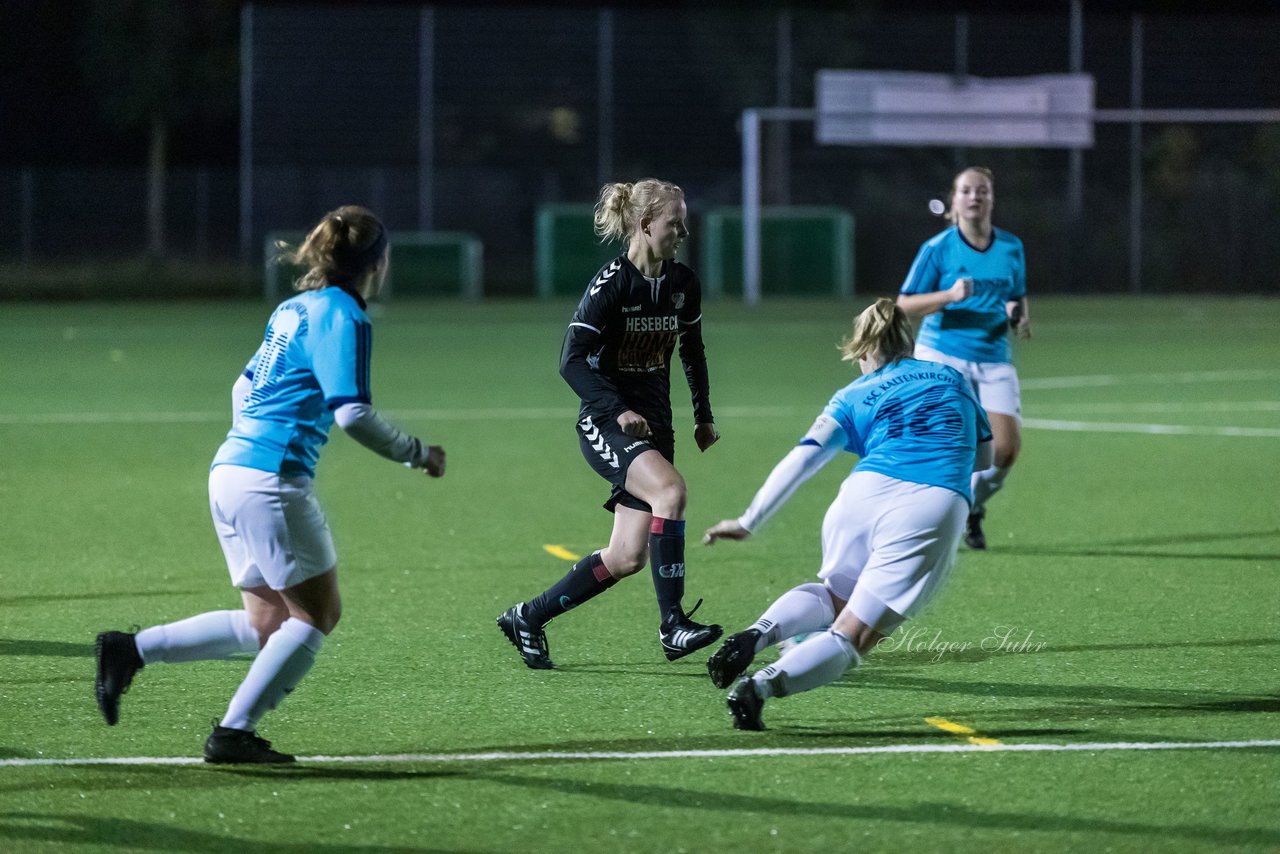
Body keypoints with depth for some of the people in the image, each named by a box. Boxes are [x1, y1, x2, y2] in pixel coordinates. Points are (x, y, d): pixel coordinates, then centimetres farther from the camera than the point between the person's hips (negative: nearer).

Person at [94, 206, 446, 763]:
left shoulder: (294, 309, 18)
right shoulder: (343, 317, -9)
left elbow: (244, 389, 26)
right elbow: (352, 414, -16)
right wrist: (417, 454, -4)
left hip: (230, 468, 9)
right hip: (271, 480, -9)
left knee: (266, 624, 13)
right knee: (316, 615, 1)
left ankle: (130, 652, 6)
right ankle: (233, 734, -1)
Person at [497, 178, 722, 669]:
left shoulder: (683, 285, 6)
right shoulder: (612, 283, -14)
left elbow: (693, 352, 22)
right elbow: (571, 360, -17)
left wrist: (703, 417, 18)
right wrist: (617, 411, -27)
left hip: (653, 426, 7)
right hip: (605, 426, -7)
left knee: (626, 559, 0)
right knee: (670, 488, -32)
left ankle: (528, 618, 18)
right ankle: (672, 624, -27)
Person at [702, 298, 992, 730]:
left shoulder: (854, 397, 18)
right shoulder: (951, 379, 24)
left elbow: (802, 460, 8)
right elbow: (984, 455, 32)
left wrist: (748, 522, 9)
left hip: (865, 495, 1)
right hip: (938, 507, -1)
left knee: (834, 599, 30)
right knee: (853, 636, 1)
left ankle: (759, 633, 0)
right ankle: (763, 685, -25)